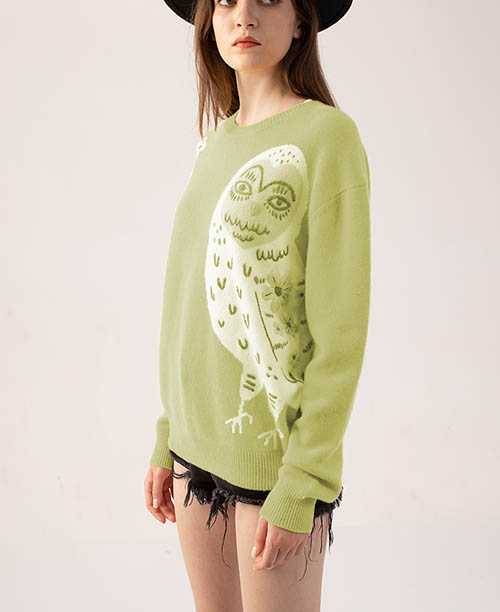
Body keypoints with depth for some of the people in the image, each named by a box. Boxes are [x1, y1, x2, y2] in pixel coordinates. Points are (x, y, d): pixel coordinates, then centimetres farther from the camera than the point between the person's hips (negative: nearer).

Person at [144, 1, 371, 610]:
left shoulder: (328, 136, -11)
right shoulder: (216, 145, 9)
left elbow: (340, 328, -14)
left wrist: (301, 487, -15)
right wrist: (168, 440, 12)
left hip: (276, 449, -6)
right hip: (198, 442, 6)